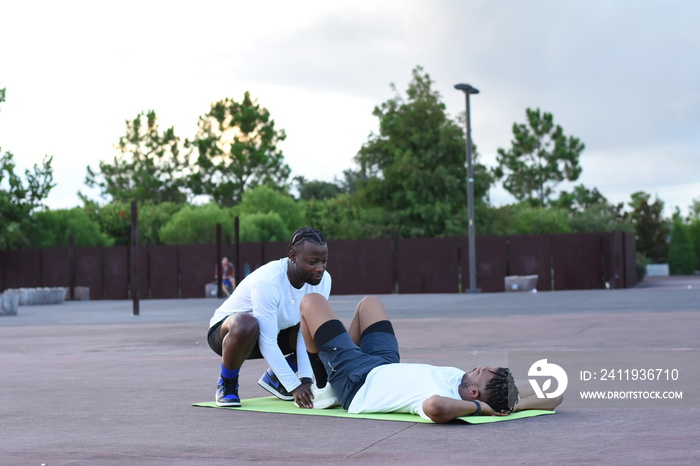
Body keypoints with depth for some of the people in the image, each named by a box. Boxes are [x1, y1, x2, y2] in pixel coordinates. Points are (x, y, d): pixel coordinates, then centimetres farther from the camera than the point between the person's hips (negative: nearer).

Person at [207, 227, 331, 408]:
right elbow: (267, 343, -34)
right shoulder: (268, 282, -35)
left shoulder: (323, 279, -16)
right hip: (226, 330, -6)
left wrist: (305, 379, -26)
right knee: (246, 325, -41)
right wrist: (294, 386, -34)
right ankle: (226, 384, -11)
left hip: (276, 331, 6)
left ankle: (275, 378, 10)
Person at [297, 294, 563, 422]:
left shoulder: (446, 401, -43)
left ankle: (323, 385, 20)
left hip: (357, 382, -6)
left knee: (312, 301, 3)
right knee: (369, 302, 25)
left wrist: (479, 407, -53)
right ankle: (327, 389, 33)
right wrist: (512, 405, -34)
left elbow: (435, 406, -69)